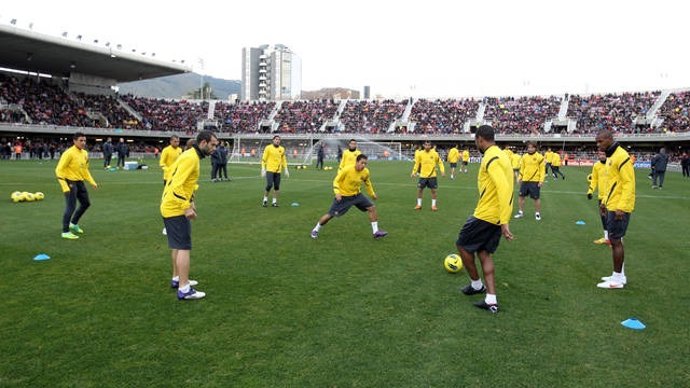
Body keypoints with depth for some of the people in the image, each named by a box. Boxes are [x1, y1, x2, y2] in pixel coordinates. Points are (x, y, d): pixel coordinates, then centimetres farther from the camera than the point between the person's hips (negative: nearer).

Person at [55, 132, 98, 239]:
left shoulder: (84, 153, 7)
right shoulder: (69, 153, -17)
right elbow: (59, 170, -18)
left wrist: (92, 182, 14)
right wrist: (64, 186, -25)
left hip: (80, 182, 8)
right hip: (70, 182, -8)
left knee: (86, 203, 16)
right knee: (71, 207, -7)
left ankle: (73, 224, 36)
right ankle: (65, 232, 5)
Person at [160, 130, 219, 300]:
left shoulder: (192, 155, 12)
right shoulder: (191, 158, -19)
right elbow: (177, 185, -26)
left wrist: (190, 201, 16)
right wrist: (187, 207, -26)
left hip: (169, 207, 10)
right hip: (176, 209, -10)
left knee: (177, 245, 20)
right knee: (184, 247, -7)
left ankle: (177, 278, 33)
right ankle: (184, 289, -4)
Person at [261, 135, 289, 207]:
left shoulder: (282, 149, 10)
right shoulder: (268, 148, -2)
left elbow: (284, 160, 18)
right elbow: (263, 159, -2)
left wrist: (286, 170, 13)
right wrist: (263, 169, -8)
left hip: (278, 171, 4)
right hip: (269, 170, -4)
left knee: (277, 187, 3)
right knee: (269, 185, -14)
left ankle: (274, 202, 14)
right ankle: (265, 199, 7)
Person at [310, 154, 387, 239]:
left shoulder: (366, 172, -10)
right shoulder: (347, 170, -26)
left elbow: (367, 182, 13)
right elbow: (336, 181, -16)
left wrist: (372, 194, 18)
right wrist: (337, 192, -30)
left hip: (357, 195, 5)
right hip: (343, 196, -5)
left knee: (372, 208, -7)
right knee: (330, 215, -2)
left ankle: (376, 232, 2)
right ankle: (315, 230, 21)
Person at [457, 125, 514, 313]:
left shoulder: (491, 158, -18)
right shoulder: (500, 155, 13)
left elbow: (503, 188, -27)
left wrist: (504, 221, -29)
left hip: (485, 215, -9)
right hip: (497, 216, 9)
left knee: (462, 245, 10)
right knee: (484, 252, 14)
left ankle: (476, 285, 25)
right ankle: (491, 301, 13)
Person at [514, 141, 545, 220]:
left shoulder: (540, 157, -6)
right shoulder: (524, 157, 8)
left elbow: (542, 169, -6)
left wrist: (541, 180, -12)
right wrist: (519, 177, 10)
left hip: (535, 181, -4)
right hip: (525, 180, 5)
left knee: (536, 198, 2)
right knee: (521, 196, 7)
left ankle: (538, 213, 17)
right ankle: (521, 212, 21)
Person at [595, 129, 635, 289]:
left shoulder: (621, 156, -16)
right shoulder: (610, 156, 13)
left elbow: (629, 183, -20)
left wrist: (621, 207, -24)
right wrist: (605, 201, 21)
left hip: (619, 208, -9)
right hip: (611, 206, 9)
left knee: (615, 240, -4)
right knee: (615, 240, 14)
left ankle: (617, 279, 6)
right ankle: (619, 275, 24)